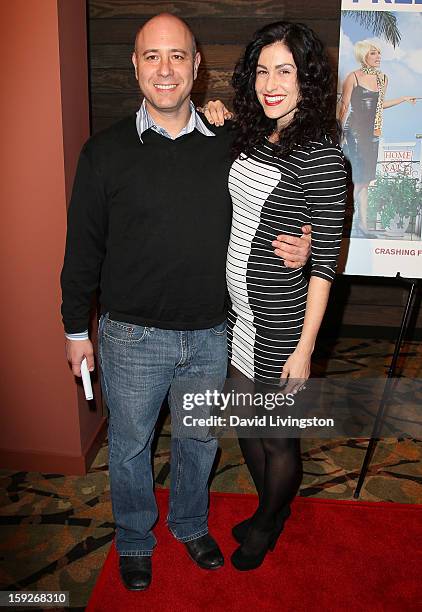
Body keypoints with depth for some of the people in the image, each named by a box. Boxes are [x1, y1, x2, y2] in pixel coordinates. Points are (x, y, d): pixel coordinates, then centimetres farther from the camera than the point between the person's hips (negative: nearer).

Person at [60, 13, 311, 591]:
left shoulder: (227, 147, 0)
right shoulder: (106, 151, -6)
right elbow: (83, 247, -1)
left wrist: (294, 250, -11)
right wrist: (76, 330, 2)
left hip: (210, 334, 2)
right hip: (131, 337, -2)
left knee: (200, 439, 21)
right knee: (130, 444, 17)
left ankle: (190, 523, 50)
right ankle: (134, 539, 45)